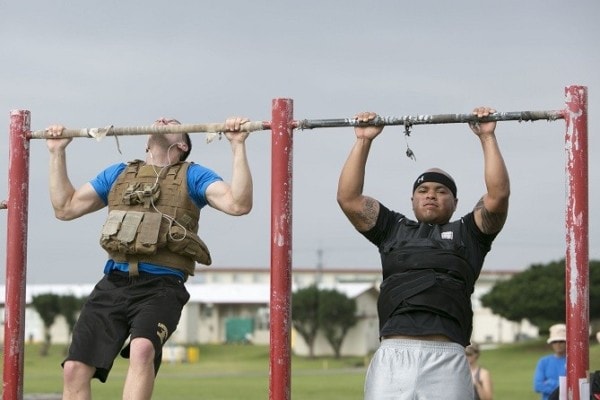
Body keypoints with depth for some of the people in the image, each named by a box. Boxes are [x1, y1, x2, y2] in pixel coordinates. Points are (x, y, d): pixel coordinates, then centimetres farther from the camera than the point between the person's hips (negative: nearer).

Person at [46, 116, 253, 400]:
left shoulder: (192, 176, 11)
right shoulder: (118, 174, 24)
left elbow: (238, 204, -4)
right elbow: (65, 207, 27)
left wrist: (238, 146, -8)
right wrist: (58, 152, 26)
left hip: (160, 286, -4)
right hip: (113, 283, 4)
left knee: (142, 349, -34)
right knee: (75, 368, -7)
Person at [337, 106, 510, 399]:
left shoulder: (467, 233, 23)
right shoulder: (394, 230, 27)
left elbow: (499, 194, 9)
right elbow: (348, 198, 19)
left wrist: (487, 138, 10)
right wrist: (364, 142, 18)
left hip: (446, 356, -1)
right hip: (392, 355, 1)